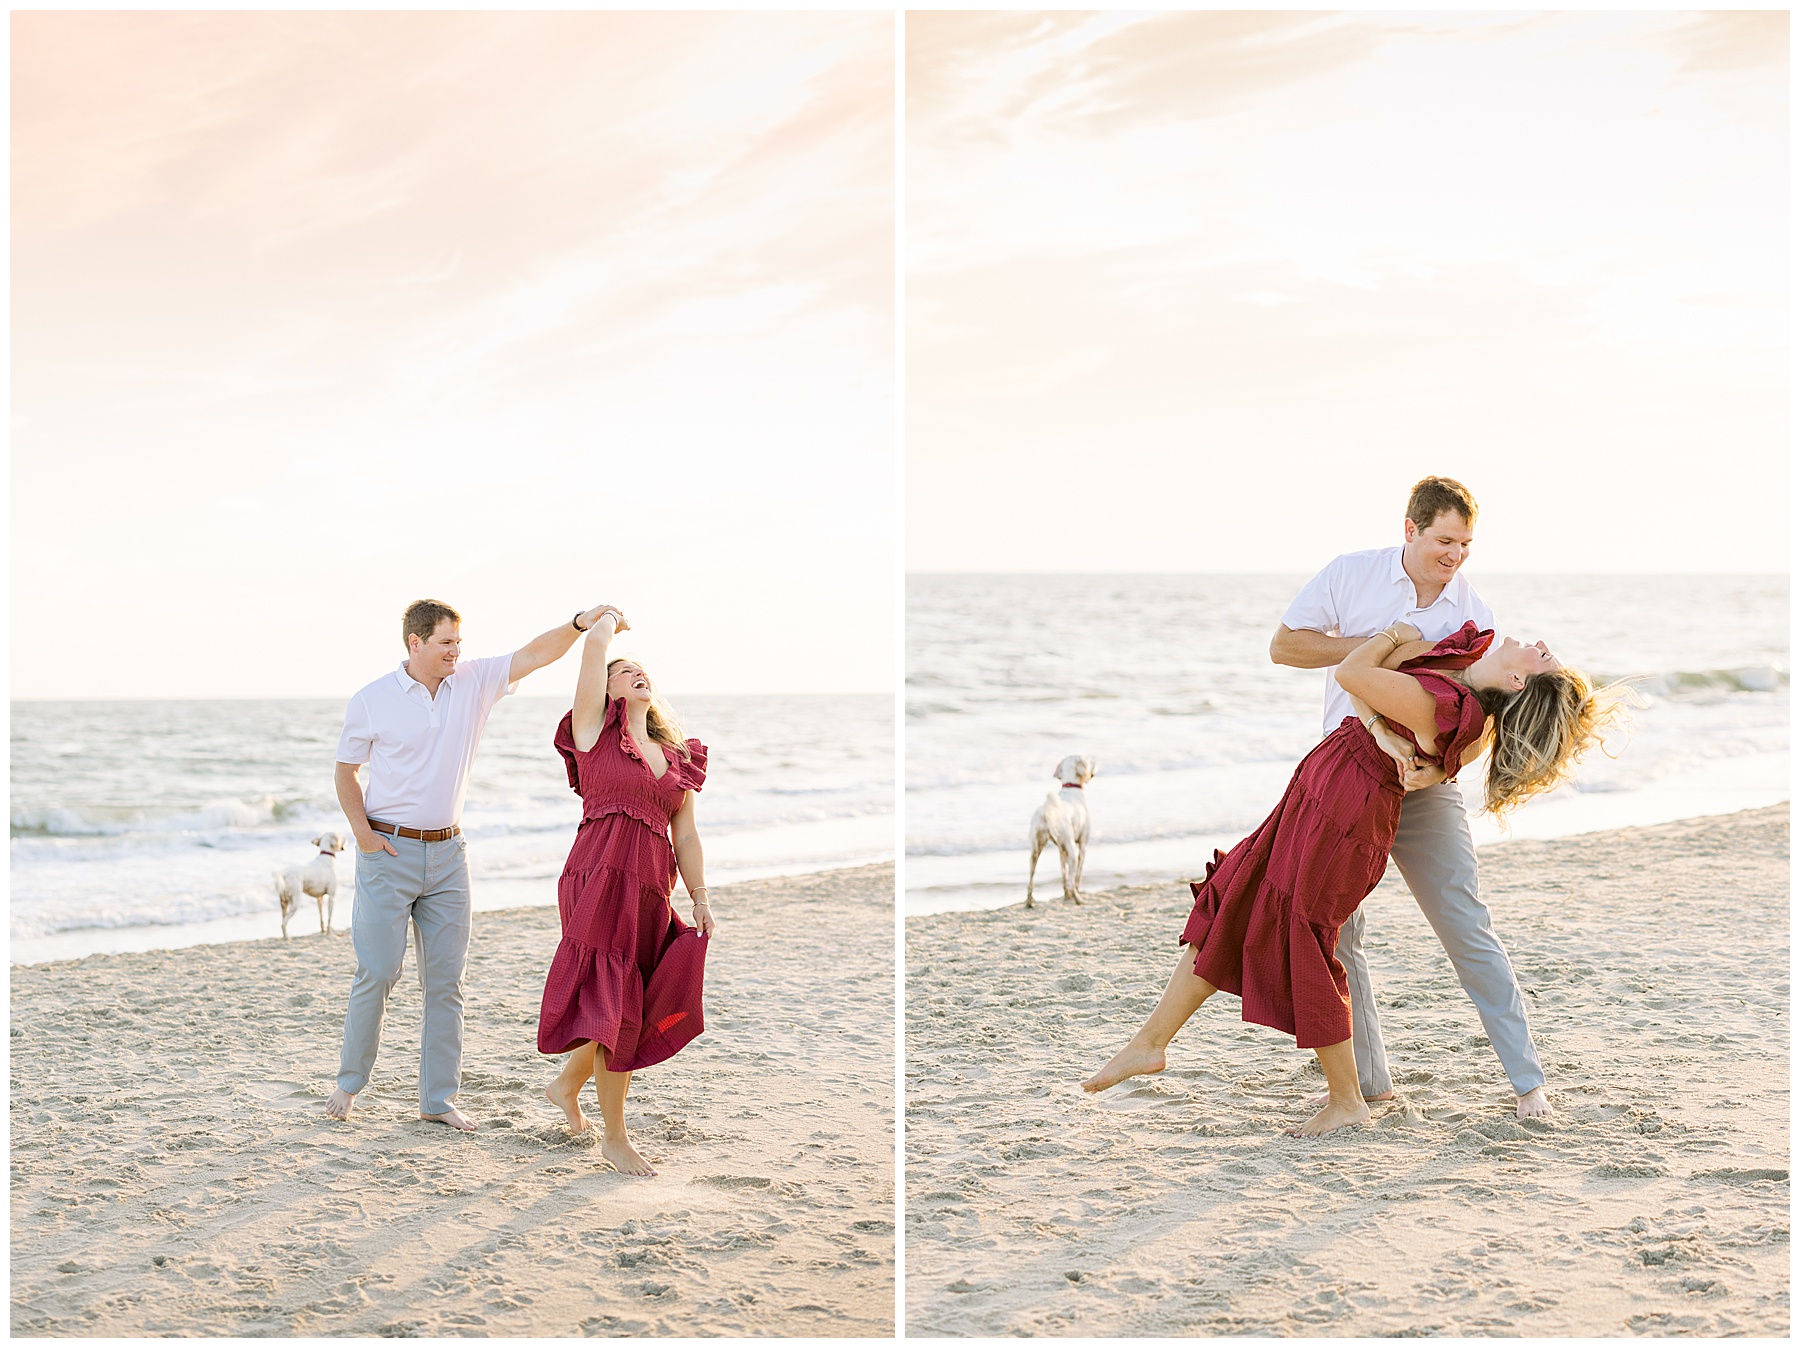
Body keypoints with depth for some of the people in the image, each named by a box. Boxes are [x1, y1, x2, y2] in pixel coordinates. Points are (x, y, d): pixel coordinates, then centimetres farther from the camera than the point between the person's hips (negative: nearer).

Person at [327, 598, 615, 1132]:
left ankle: (439, 1097, 10)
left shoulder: (473, 682, 2)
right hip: (389, 850, -3)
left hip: (447, 852, 4)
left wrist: (579, 624, -23)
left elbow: (534, 654, -6)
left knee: (446, 979, 4)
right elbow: (346, 771, 4)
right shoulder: (370, 701, -5)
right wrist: (362, 830, -10)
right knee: (378, 972, -4)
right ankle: (349, 1082, 14)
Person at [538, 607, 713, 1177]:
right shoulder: (596, 730, 3)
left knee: (632, 1007, 12)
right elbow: (594, 643, -5)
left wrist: (700, 898, 10)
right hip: (600, 876, -6)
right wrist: (611, 618, 15)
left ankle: (566, 1085, 37)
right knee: (614, 1002, -4)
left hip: (652, 890, 6)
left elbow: (685, 833, 17)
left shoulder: (678, 755, 19)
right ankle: (614, 1136, 5)